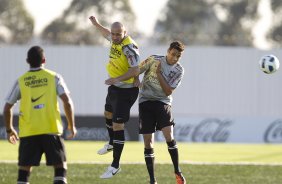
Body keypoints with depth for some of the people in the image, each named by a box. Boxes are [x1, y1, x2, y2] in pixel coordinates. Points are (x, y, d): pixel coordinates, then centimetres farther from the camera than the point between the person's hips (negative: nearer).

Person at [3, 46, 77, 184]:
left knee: (24, 171, 7)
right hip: (51, 131, -1)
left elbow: (7, 108, 7)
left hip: (28, 133, 1)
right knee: (60, 168, 6)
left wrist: (9, 130, 21)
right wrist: (71, 126, 5)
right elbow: (67, 102, -6)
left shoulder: (21, 81, 5)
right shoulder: (54, 78, 2)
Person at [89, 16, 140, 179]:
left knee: (117, 126, -12)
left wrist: (116, 79, -36)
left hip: (126, 90, -10)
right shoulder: (115, 40, -1)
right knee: (108, 113, 32)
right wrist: (97, 24, 32)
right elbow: (108, 34, 26)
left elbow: (135, 70, -32)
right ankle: (112, 144, 60)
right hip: (115, 87, 10)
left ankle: (115, 166, -5)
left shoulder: (129, 47, -27)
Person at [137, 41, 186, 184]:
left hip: (163, 102, 0)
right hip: (146, 102, 0)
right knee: (148, 143, -3)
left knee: (169, 137, -19)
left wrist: (159, 73, -12)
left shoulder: (179, 71, 0)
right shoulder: (153, 60, -3)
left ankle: (177, 172, -3)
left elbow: (168, 91, -7)